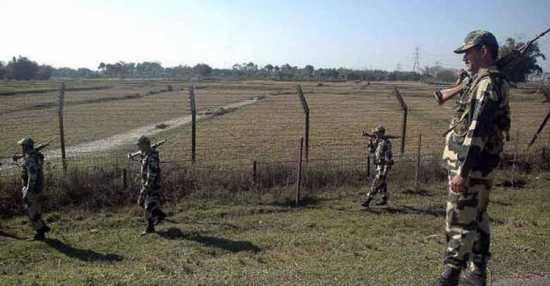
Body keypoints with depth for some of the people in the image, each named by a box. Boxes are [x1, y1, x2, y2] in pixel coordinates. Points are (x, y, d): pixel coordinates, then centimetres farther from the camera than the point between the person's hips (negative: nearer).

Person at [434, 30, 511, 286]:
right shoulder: (489, 82, 16)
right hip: (478, 167, 10)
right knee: (477, 220, 16)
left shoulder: (488, 83, -15)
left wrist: (462, 171, -24)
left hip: (470, 165, -10)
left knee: (459, 223, -4)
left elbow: (477, 131, -23)